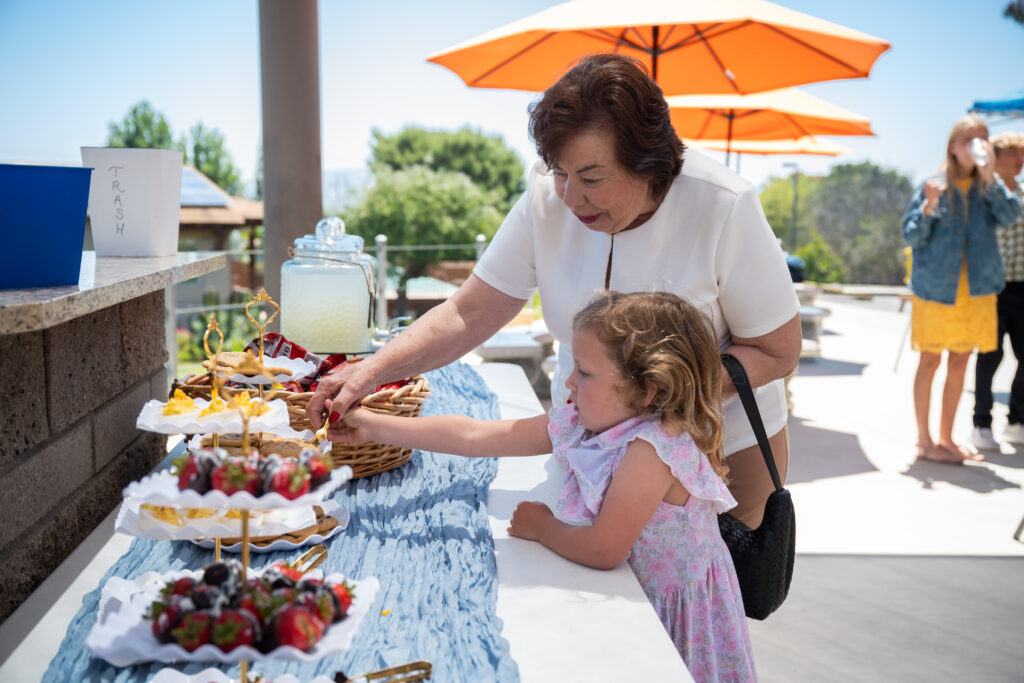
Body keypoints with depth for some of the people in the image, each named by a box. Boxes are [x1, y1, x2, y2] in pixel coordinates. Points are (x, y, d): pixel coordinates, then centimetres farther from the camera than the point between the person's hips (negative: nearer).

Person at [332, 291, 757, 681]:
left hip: (675, 612, -6)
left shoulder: (652, 448, -29)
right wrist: (374, 426, -3)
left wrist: (542, 527, -10)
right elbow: (475, 436, -4)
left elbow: (601, 550, -28)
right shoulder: (582, 424, -7)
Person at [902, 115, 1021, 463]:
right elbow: (911, 236, -4)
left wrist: (989, 177, -20)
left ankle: (946, 438, 22)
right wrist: (929, 207, -20)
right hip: (936, 286, -4)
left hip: (976, 288, 4)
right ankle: (924, 441, 11)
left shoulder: (990, 187, 6)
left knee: (959, 363, 10)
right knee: (930, 361, 2)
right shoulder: (933, 187, -2)